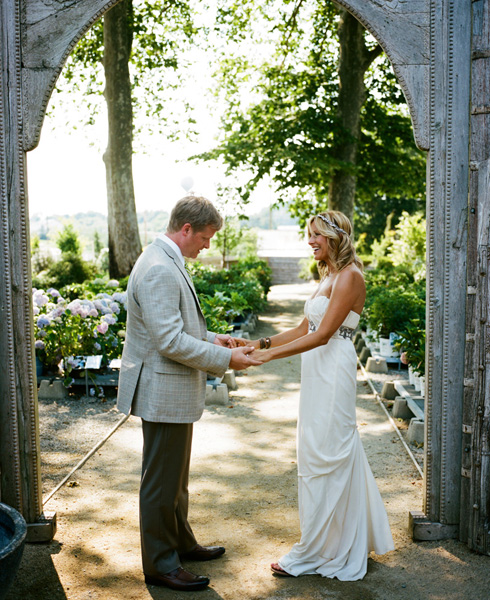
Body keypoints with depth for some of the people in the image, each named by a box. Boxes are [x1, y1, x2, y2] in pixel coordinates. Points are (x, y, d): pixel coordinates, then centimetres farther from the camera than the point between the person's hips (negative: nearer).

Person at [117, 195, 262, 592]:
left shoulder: (169, 262, 12)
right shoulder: (158, 269, -23)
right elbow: (170, 341, -27)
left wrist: (210, 338, 8)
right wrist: (226, 359, -20)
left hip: (175, 391, 11)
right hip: (163, 393, -11)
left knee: (176, 478, 23)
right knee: (162, 481, 4)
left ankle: (181, 543, 39)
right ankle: (160, 565, 19)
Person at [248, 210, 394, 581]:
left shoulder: (349, 275, -13)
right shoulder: (329, 276, 16)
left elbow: (323, 334, -21)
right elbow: (305, 329, 15)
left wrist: (271, 354, -22)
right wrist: (262, 343, 5)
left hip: (333, 372, -10)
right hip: (319, 371, 10)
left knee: (323, 456, -1)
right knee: (336, 454, 16)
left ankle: (317, 552, 13)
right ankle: (349, 545, 30)